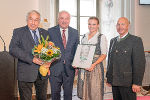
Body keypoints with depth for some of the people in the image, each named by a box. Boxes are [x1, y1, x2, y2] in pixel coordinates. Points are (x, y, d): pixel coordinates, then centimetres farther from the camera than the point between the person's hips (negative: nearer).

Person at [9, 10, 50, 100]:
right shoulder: (18, 32, -3)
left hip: (43, 72, 4)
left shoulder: (45, 33, 10)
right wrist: (32, 59, -23)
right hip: (26, 73, -4)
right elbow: (12, 49, -15)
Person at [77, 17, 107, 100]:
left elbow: (104, 55, -6)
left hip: (95, 67, -5)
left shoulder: (101, 37, -1)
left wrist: (94, 64, -20)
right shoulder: (84, 37, 14)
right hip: (83, 67, 5)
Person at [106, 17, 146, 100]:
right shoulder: (113, 41, 15)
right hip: (114, 82, 6)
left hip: (127, 83, -5)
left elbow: (140, 63, -10)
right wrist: (109, 79, 14)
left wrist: (137, 83, -15)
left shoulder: (136, 40, -5)